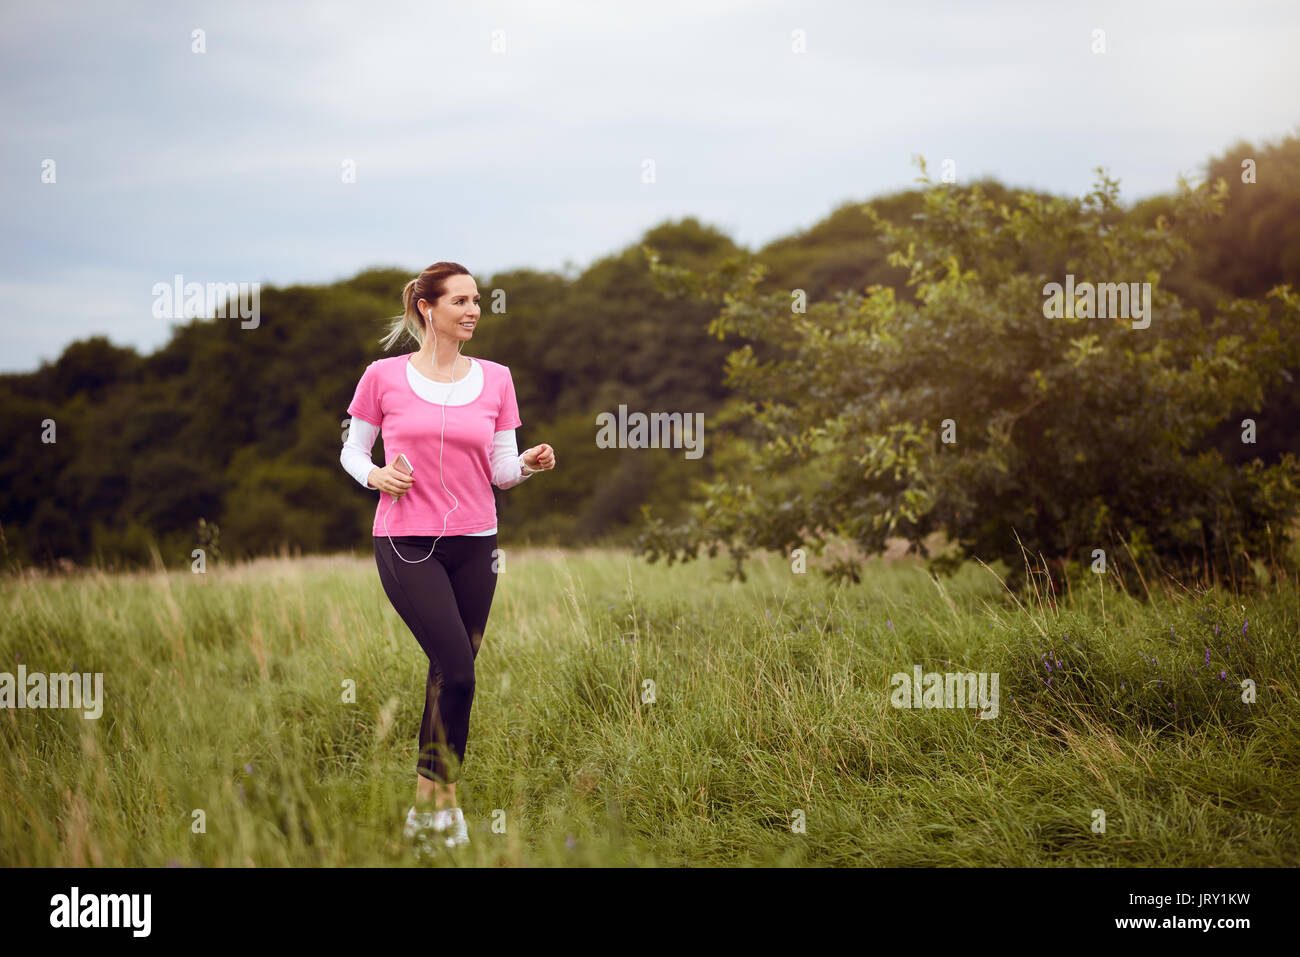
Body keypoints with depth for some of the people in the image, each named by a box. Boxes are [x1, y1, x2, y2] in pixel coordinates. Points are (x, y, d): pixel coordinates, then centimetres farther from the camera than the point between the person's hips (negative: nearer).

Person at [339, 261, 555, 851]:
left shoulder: (494, 380, 6)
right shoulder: (384, 377, -1)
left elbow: (501, 471, 7)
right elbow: (351, 451, 8)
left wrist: (529, 464, -14)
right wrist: (377, 476, -12)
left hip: (474, 543, 4)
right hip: (406, 542, -4)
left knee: (452, 671, 6)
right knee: (457, 670, -14)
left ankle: (428, 804, 17)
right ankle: (442, 805, -1)